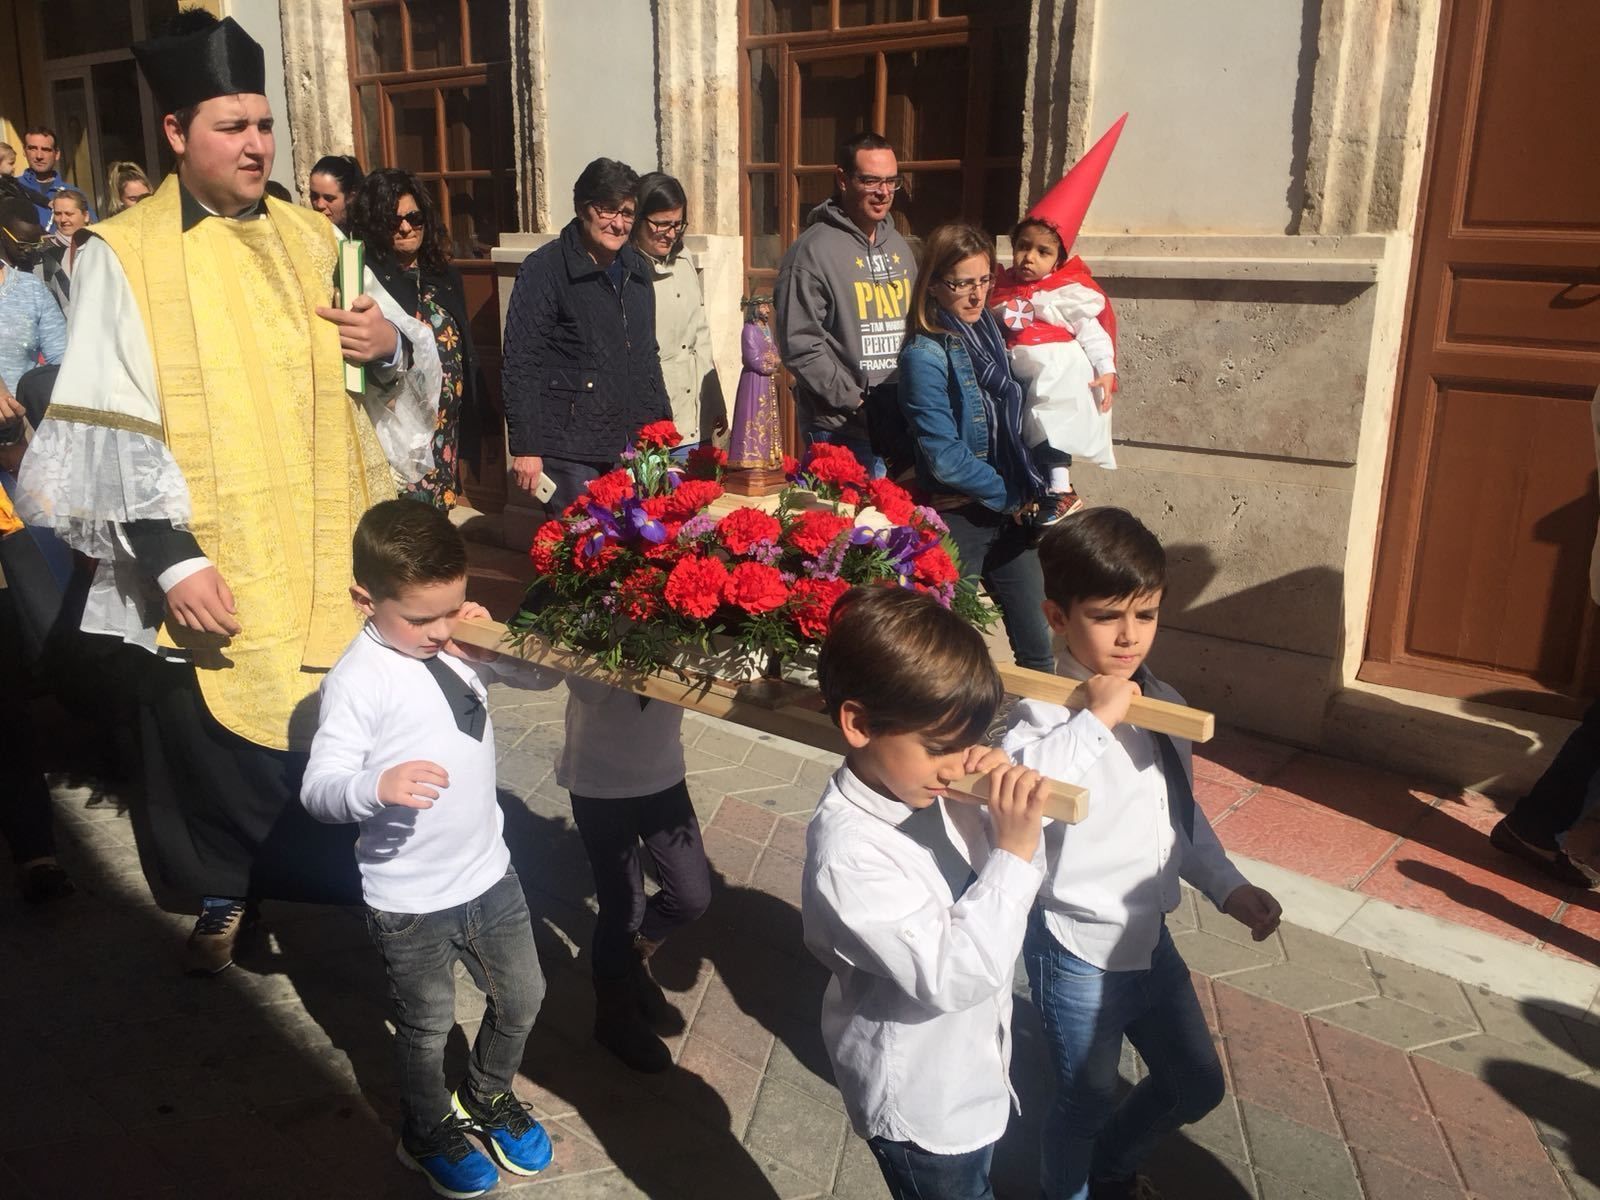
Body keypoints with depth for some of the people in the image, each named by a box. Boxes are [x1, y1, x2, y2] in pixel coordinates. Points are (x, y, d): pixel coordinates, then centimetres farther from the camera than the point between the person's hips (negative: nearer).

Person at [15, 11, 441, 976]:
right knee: (214, 747, 10)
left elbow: (410, 367, 12)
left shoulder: (311, 239, 8)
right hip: (206, 568, -3)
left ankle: (347, 886, 32)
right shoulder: (123, 254, -5)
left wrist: (393, 345, -12)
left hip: (326, 558, 3)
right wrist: (169, 556, -19)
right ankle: (224, 897, 33)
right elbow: (114, 423, -11)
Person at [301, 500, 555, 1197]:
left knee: (521, 999, 23)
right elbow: (319, 791, -25)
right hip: (409, 904, -5)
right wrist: (378, 785, -46)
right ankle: (429, 1134, 46)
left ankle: (487, 1098, 52)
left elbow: (545, 674, 8)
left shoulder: (462, 643, -4)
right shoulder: (359, 678, -21)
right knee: (427, 1028, 17)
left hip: (489, 874, 6)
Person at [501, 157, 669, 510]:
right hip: (570, 453, -6)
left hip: (633, 445, 6)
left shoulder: (637, 269, 13)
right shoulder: (544, 269, -6)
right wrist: (525, 448, -14)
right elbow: (521, 365, -10)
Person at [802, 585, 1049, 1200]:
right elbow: (951, 976, -33)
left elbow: (993, 882, 2)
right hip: (921, 1107, -7)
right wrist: (1014, 854, -33)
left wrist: (1010, 809, -18)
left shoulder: (929, 788, -12)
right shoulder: (848, 853, -33)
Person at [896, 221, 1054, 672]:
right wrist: (1010, 498, -12)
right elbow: (945, 457, -19)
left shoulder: (989, 335, 7)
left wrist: (1042, 485, 2)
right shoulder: (925, 355, -15)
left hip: (1010, 514, 7)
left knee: (1038, 649, 12)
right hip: (958, 519, -7)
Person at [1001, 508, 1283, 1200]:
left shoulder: (1162, 705, 0)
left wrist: (1228, 888, 8)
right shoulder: (1047, 715, -25)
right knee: (1088, 1103, 14)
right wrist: (1095, 720, -40)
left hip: (1150, 937, 8)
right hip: (1079, 953, -7)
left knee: (1197, 1085, 25)